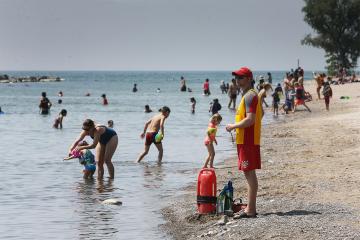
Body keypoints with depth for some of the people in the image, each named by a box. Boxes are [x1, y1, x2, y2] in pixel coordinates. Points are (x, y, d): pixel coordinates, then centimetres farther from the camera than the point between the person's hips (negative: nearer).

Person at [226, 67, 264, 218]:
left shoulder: (249, 96, -15)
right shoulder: (252, 95, 17)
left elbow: (250, 119, -24)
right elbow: (261, 113, 28)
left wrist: (233, 126, -12)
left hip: (248, 141, -11)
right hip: (246, 140, 11)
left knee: (250, 173, -9)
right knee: (249, 173, 13)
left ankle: (250, 210, -9)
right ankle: (251, 207, 19)